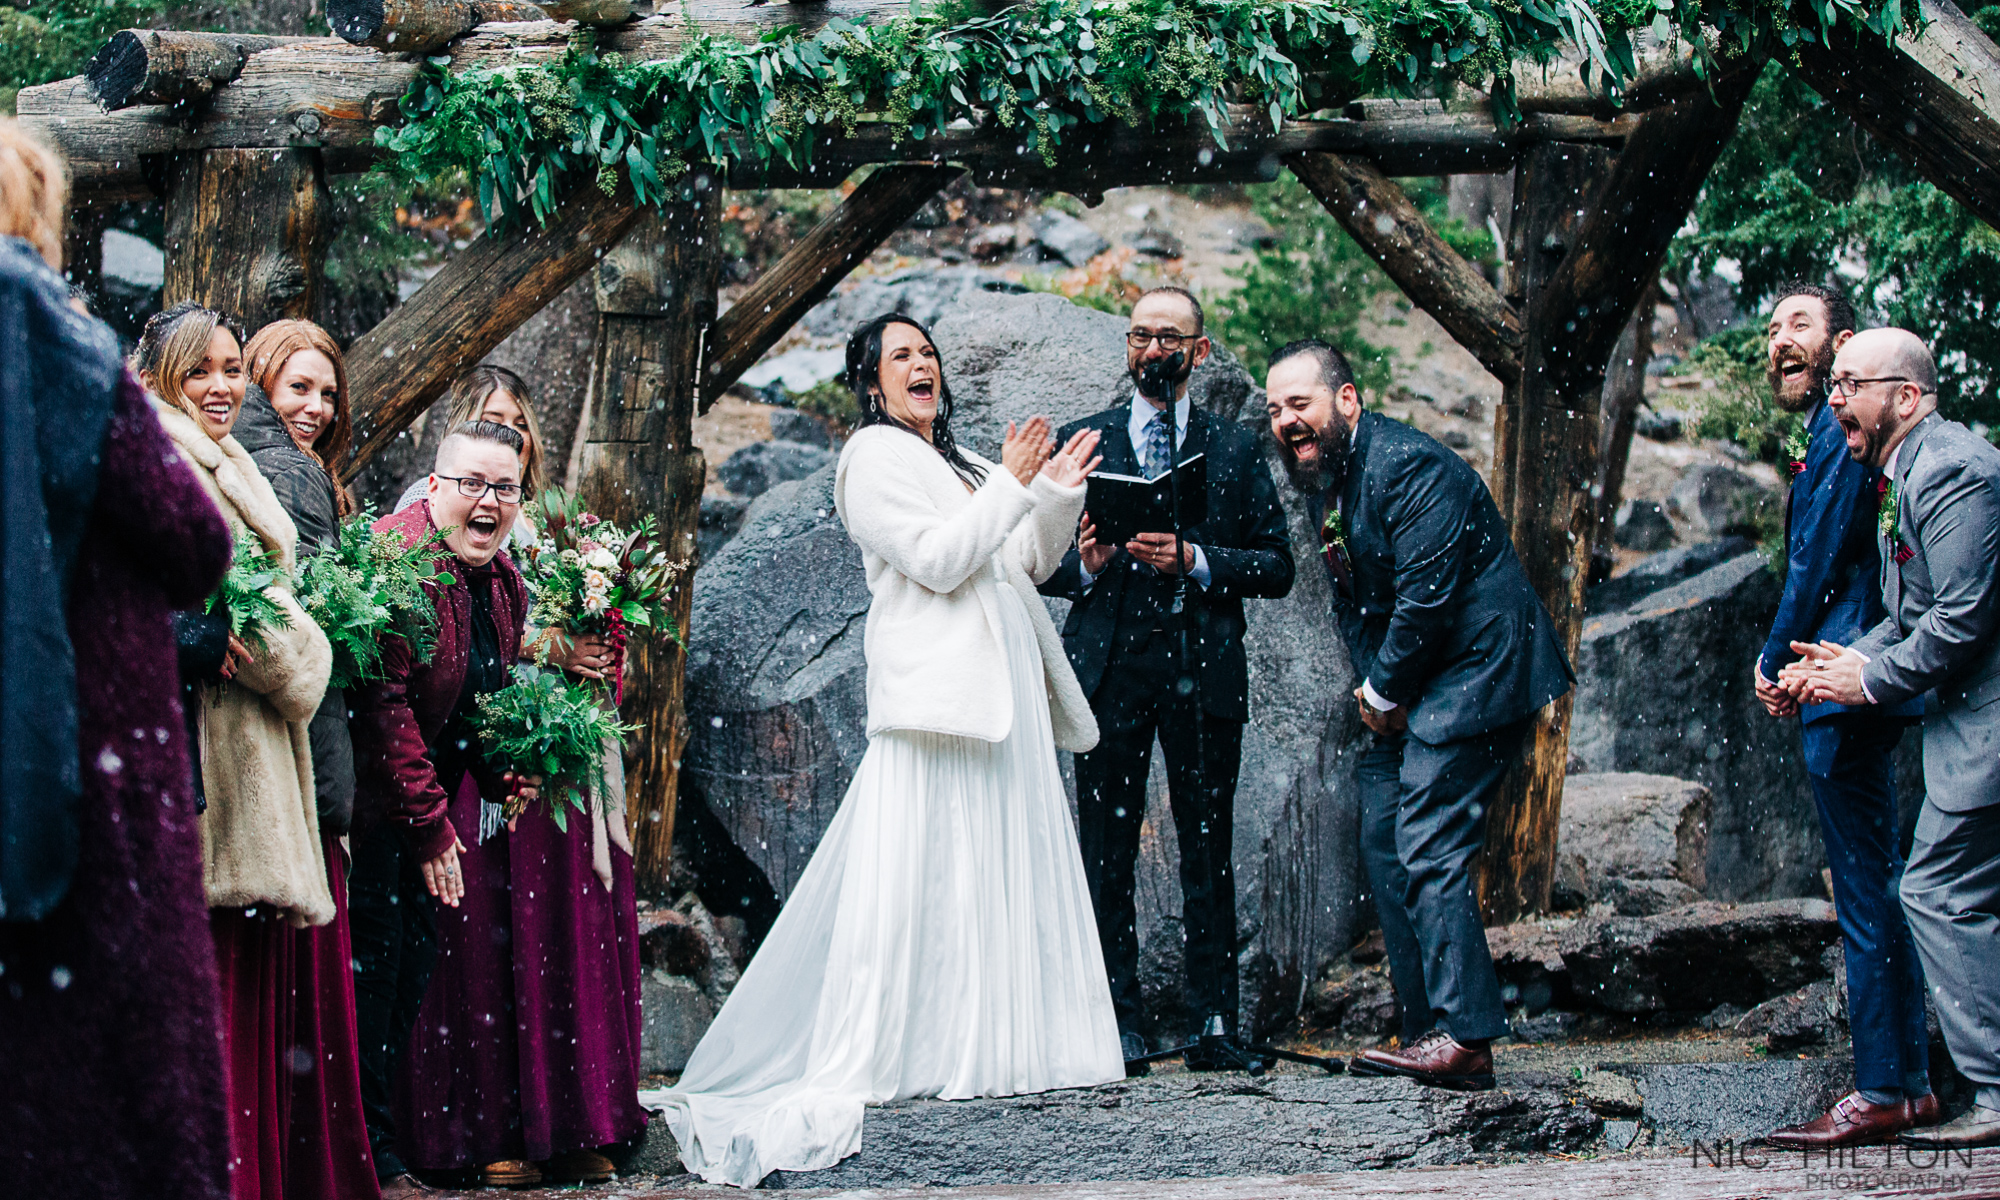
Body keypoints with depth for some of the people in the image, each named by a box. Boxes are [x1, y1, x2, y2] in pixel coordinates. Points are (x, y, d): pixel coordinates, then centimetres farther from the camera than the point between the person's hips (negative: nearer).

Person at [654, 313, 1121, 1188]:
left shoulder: (962, 465, 23)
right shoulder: (875, 457, -2)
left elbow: (1028, 565, 22)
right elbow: (936, 559, -14)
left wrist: (1057, 495, 7)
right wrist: (1013, 486, -11)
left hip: (1005, 691, 8)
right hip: (938, 684, -8)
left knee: (1001, 867, 7)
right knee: (922, 871, -11)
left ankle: (999, 1044, 12)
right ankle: (868, 1058, -10)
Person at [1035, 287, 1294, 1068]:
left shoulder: (1235, 452, 11)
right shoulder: (1079, 443, 13)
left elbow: (1276, 568, 5)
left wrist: (1193, 559, -10)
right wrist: (1086, 565, -10)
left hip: (1204, 674, 0)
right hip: (1108, 673, 0)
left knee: (1208, 853, 0)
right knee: (1105, 853, -1)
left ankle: (1212, 1024, 5)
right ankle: (1116, 1023, 4)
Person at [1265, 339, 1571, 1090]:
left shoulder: (1406, 466, -19)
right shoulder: (1325, 477, 12)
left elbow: (1428, 596, -23)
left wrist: (1381, 691, -12)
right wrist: (1374, 691, 2)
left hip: (1472, 677, -10)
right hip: (1409, 689, 10)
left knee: (1428, 851, -14)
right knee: (1385, 846, 9)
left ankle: (1467, 1040, -11)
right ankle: (1429, 1033, 14)